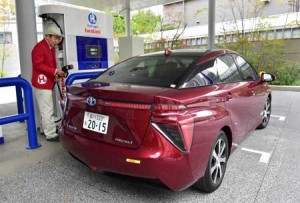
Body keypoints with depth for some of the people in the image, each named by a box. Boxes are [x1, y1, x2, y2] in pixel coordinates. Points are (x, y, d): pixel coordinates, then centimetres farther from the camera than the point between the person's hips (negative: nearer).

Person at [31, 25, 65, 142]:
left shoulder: (51, 48, 16)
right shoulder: (39, 47, -14)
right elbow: (38, 65, -20)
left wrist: (56, 75, 4)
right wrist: (55, 71, -21)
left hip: (47, 83, 10)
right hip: (41, 83, -10)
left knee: (45, 109, 18)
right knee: (47, 110, -8)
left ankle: (44, 129, 30)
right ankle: (51, 134, -3)